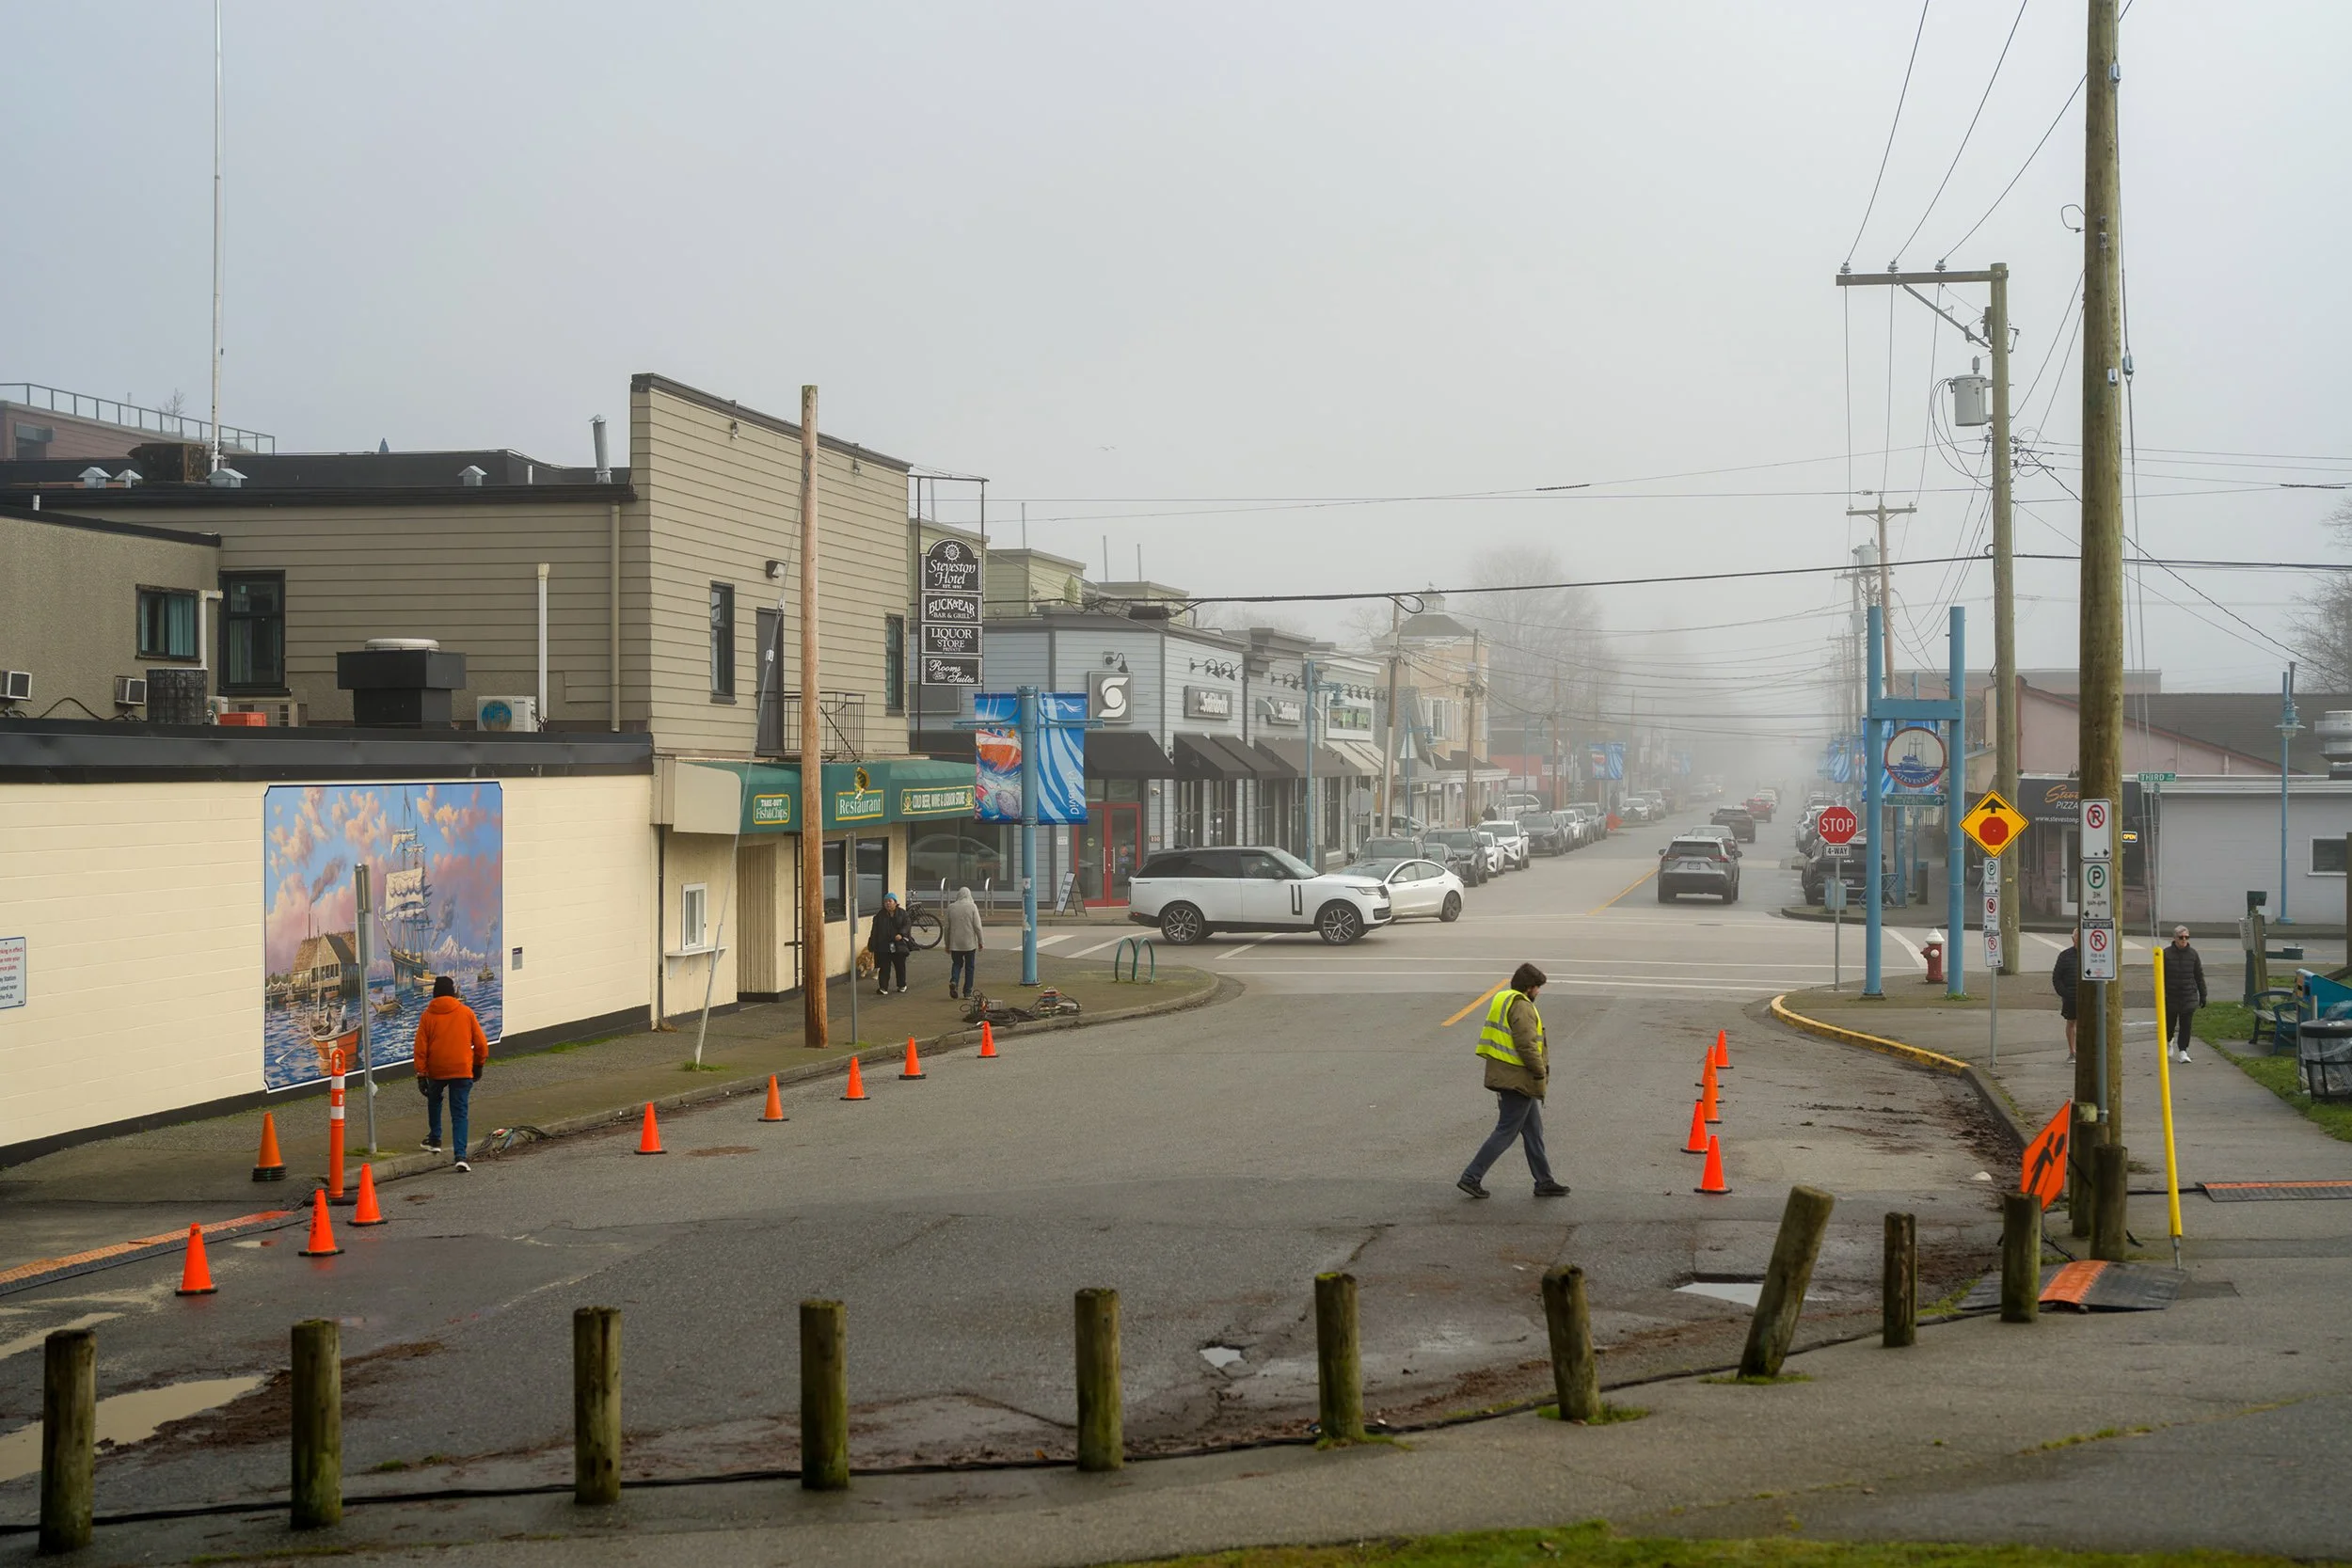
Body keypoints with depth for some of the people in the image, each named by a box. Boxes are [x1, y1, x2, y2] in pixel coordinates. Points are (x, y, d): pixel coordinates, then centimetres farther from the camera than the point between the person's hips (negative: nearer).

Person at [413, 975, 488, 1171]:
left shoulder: (428, 1016, 0)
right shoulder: (466, 1013, 0)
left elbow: (420, 1048, -3)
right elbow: (481, 1043, 2)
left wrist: (421, 1075, 0)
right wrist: (479, 1066, 17)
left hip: (436, 1070, 1)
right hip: (462, 1070, -1)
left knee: (434, 1101, 31)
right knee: (459, 1114, -2)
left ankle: (435, 1139, 37)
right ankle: (460, 1156, -15)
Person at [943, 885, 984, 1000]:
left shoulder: (951, 907, 1)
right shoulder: (972, 907, -6)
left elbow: (947, 927, 5)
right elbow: (977, 926, -8)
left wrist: (947, 944, 14)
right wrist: (980, 941, 3)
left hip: (955, 943, 2)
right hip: (969, 943, -2)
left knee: (957, 963, 15)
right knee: (969, 966, 8)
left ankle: (953, 981, -12)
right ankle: (967, 991, 8)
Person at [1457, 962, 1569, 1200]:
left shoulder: (1502, 1000, 14)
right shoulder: (1521, 1006, -18)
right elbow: (1526, 1044, -24)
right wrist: (1541, 1072, -12)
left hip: (1502, 1074, 10)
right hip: (1518, 1079, -10)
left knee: (1533, 1131, 16)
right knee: (1506, 1132, -4)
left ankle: (1544, 1182, 22)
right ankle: (1471, 1177, -3)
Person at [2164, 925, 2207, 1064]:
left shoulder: (2193, 954, 3)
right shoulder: (2166, 954, -3)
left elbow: (2199, 976, 8)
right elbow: (2161, 976, -2)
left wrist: (2203, 995, 7)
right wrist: (2161, 995, -6)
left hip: (2189, 997, 1)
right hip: (2171, 997, -1)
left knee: (2186, 1026, -1)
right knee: (2169, 1023, 12)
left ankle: (2182, 1051, 5)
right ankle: (2168, 1042, 41)